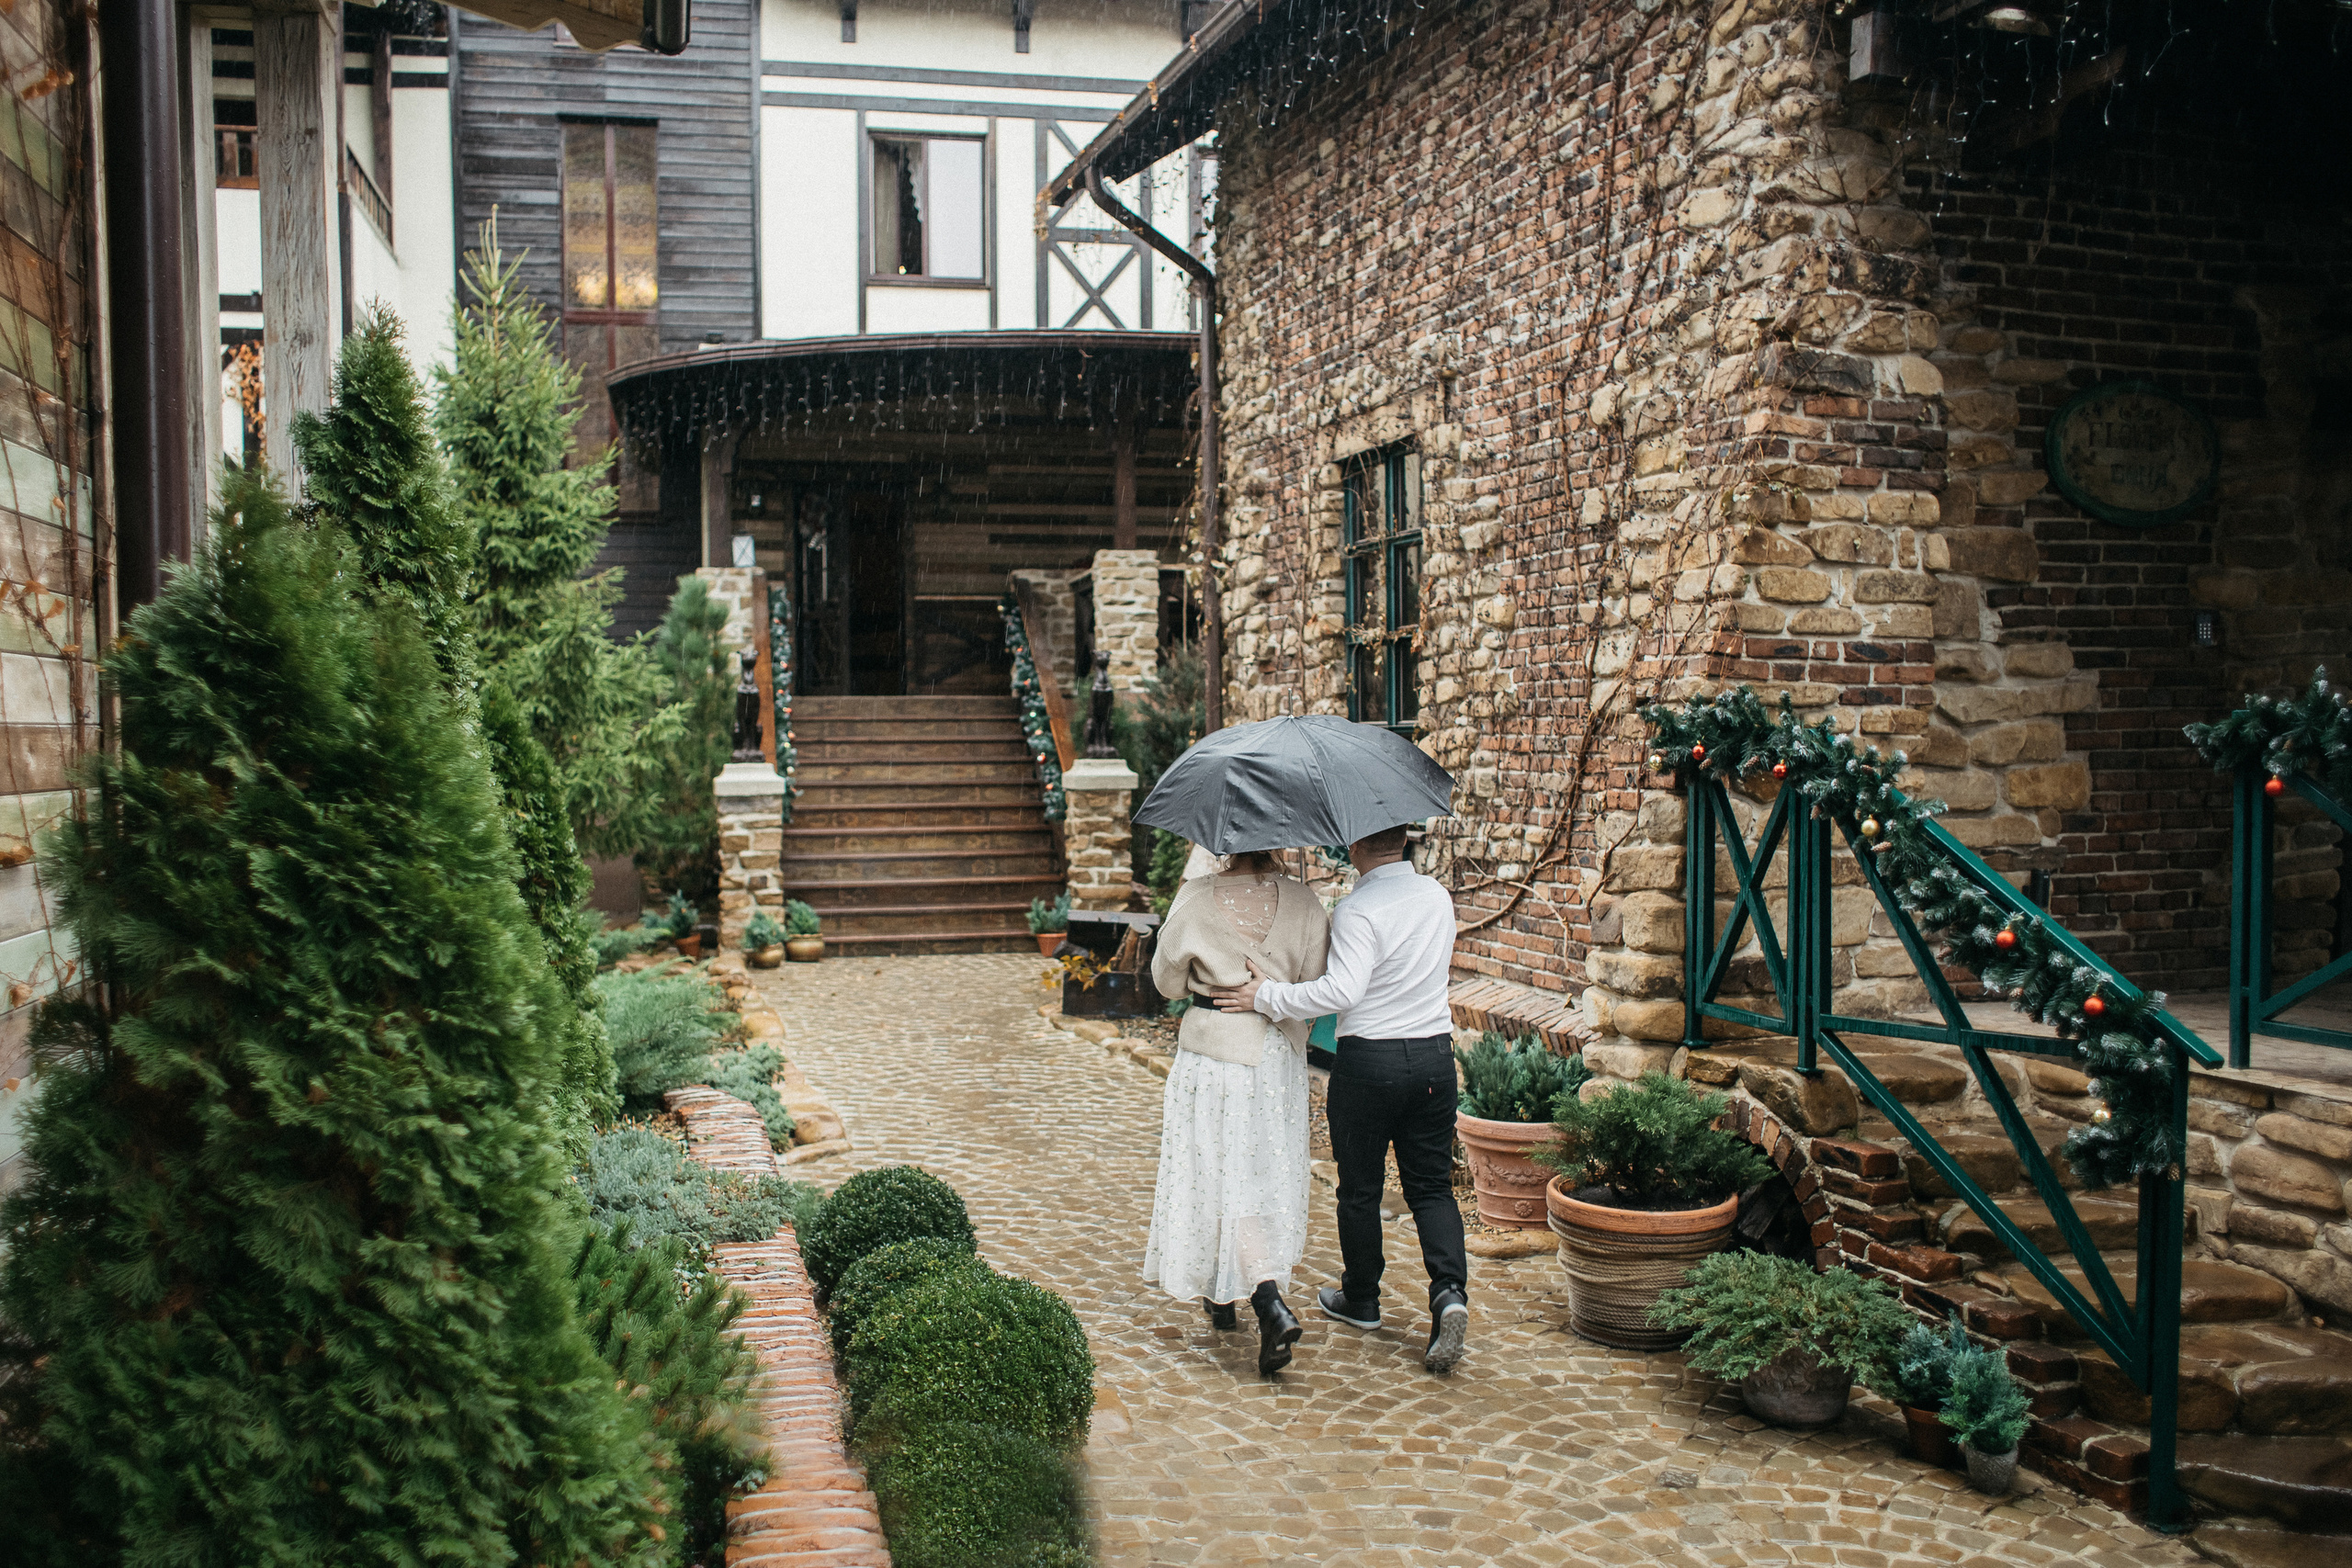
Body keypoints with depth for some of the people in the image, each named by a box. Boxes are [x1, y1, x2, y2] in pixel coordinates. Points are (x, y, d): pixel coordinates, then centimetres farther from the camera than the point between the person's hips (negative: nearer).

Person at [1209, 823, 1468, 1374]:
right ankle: (1450, 1291, -8)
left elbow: (1342, 991, -27)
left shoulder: (1357, 910, -17)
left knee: (1360, 1188, 12)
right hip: (1435, 1053, 6)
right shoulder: (1436, 896, 6)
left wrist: (1269, 996, -18)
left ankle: (1360, 1299, 27)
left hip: (1369, 1059, -5)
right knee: (1431, 1185, 11)